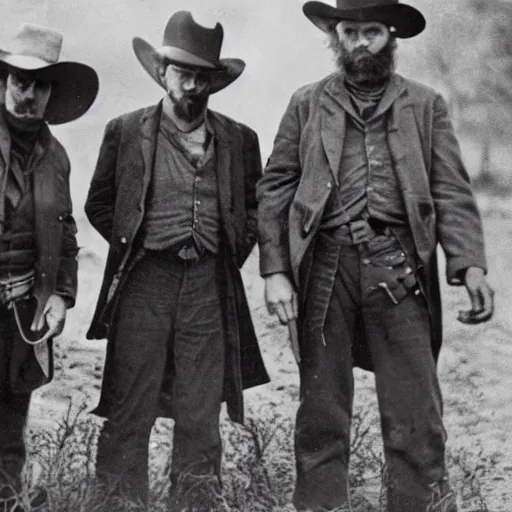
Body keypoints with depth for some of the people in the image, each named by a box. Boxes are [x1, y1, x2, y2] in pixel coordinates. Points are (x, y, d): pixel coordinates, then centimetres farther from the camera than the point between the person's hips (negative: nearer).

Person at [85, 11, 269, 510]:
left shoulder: (239, 140, 9)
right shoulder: (125, 131, 4)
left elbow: (254, 207, 19)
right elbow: (99, 205, 12)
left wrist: (232, 255, 7)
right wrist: (133, 245, 4)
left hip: (209, 287, 2)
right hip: (143, 284, -1)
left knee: (201, 419, 4)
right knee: (128, 414, -1)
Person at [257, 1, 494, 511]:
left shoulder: (426, 105, 13)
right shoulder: (306, 104, 13)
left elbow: (452, 194, 6)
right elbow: (274, 189, 9)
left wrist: (470, 265, -9)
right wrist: (274, 270, -2)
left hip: (399, 268, 0)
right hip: (325, 266, 1)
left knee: (415, 412, -3)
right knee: (321, 408, 6)